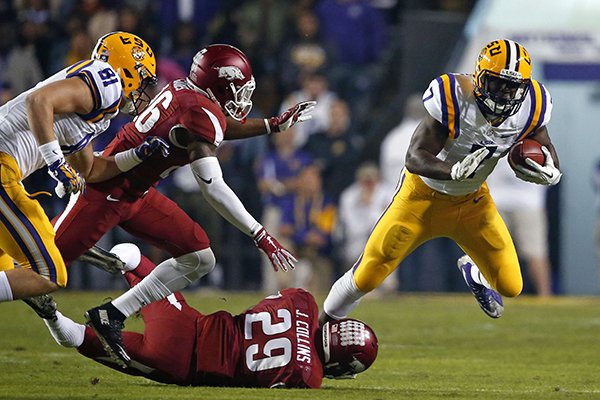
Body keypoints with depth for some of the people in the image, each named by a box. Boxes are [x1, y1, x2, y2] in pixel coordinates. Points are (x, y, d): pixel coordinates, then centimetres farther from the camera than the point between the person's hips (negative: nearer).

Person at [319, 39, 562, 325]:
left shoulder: (530, 108, -19)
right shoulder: (453, 100, -32)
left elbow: (548, 154, -3)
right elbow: (415, 158, -34)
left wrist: (548, 173, -28)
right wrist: (456, 171, -53)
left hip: (472, 200, 4)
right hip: (425, 194, -4)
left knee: (510, 287, -3)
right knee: (366, 278, -1)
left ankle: (473, 272, 33)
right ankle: (323, 325, 27)